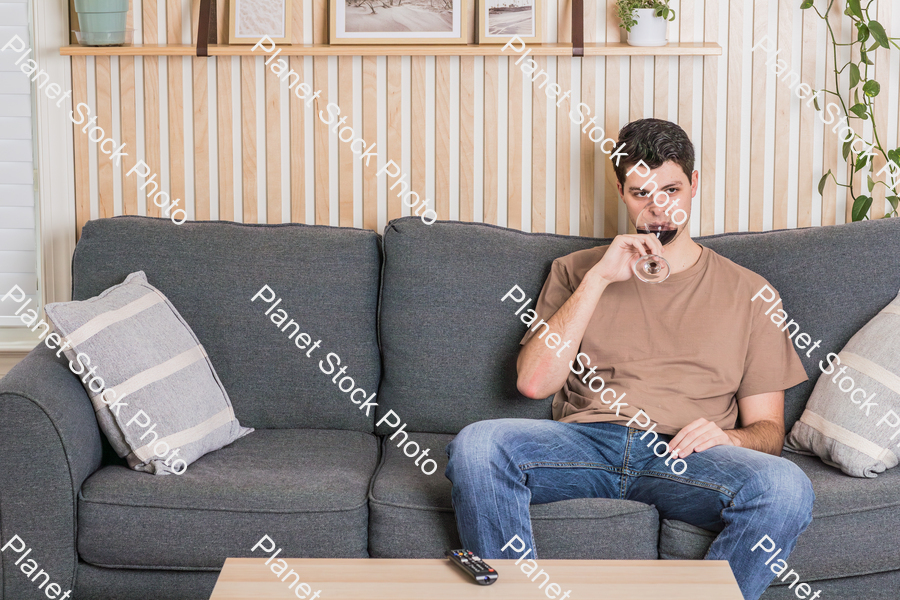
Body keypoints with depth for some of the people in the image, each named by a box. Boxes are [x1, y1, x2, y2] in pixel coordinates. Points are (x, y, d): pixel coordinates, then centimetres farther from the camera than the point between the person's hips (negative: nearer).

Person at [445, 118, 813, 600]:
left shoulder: (747, 292, 19)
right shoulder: (576, 272, 20)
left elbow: (768, 427, 16)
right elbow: (534, 382, 4)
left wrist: (728, 439, -9)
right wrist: (598, 279, -2)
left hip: (682, 457, 0)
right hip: (585, 441, 0)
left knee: (786, 489, -33)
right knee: (475, 447, -31)